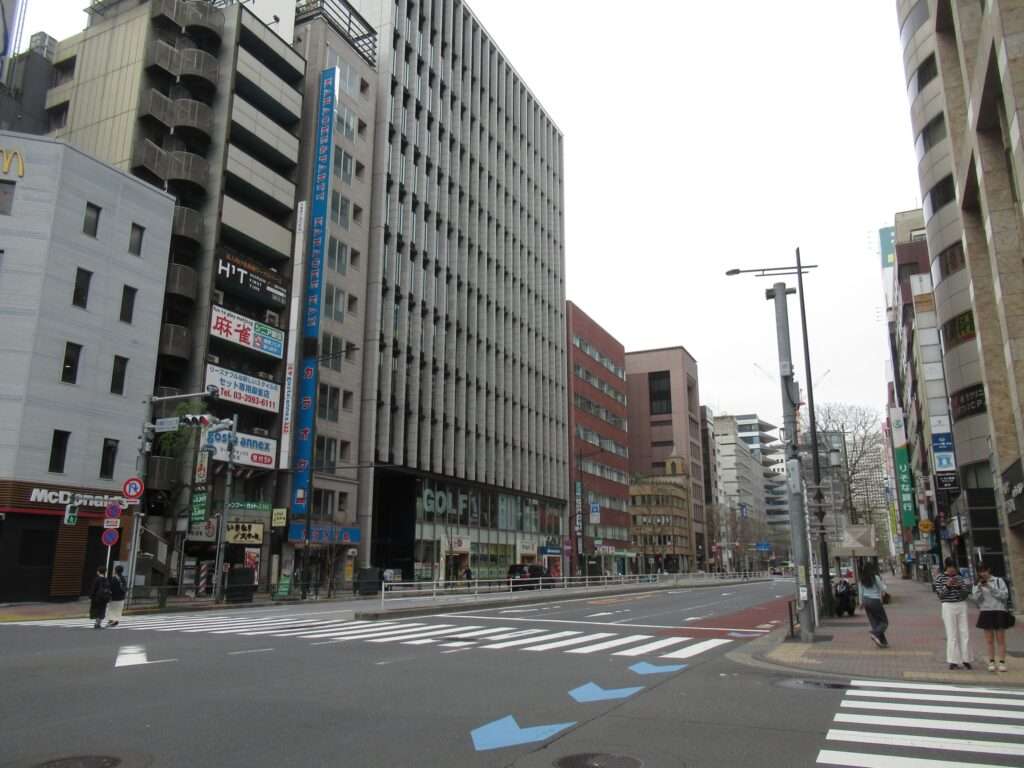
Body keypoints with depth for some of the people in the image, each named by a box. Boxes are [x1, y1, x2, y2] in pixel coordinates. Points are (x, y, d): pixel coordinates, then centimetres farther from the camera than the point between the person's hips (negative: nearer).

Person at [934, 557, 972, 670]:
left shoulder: (959, 577, 10)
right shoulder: (940, 578, -1)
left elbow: (967, 592, 9)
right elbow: (940, 595, -5)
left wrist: (959, 587, -10)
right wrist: (947, 586, -19)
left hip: (961, 606, 4)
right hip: (948, 607, -4)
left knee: (965, 633, 4)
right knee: (952, 635, -2)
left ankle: (965, 660, 14)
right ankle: (953, 661, 1)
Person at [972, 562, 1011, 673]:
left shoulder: (998, 581, 1)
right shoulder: (977, 584, 7)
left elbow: (1005, 595, -8)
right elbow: (976, 599, -3)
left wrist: (990, 588, -15)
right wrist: (979, 587, -14)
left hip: (999, 612, -2)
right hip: (986, 613, 2)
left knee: (1001, 639, 0)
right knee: (989, 640, 4)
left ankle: (1002, 663, 3)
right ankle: (991, 662, 8)